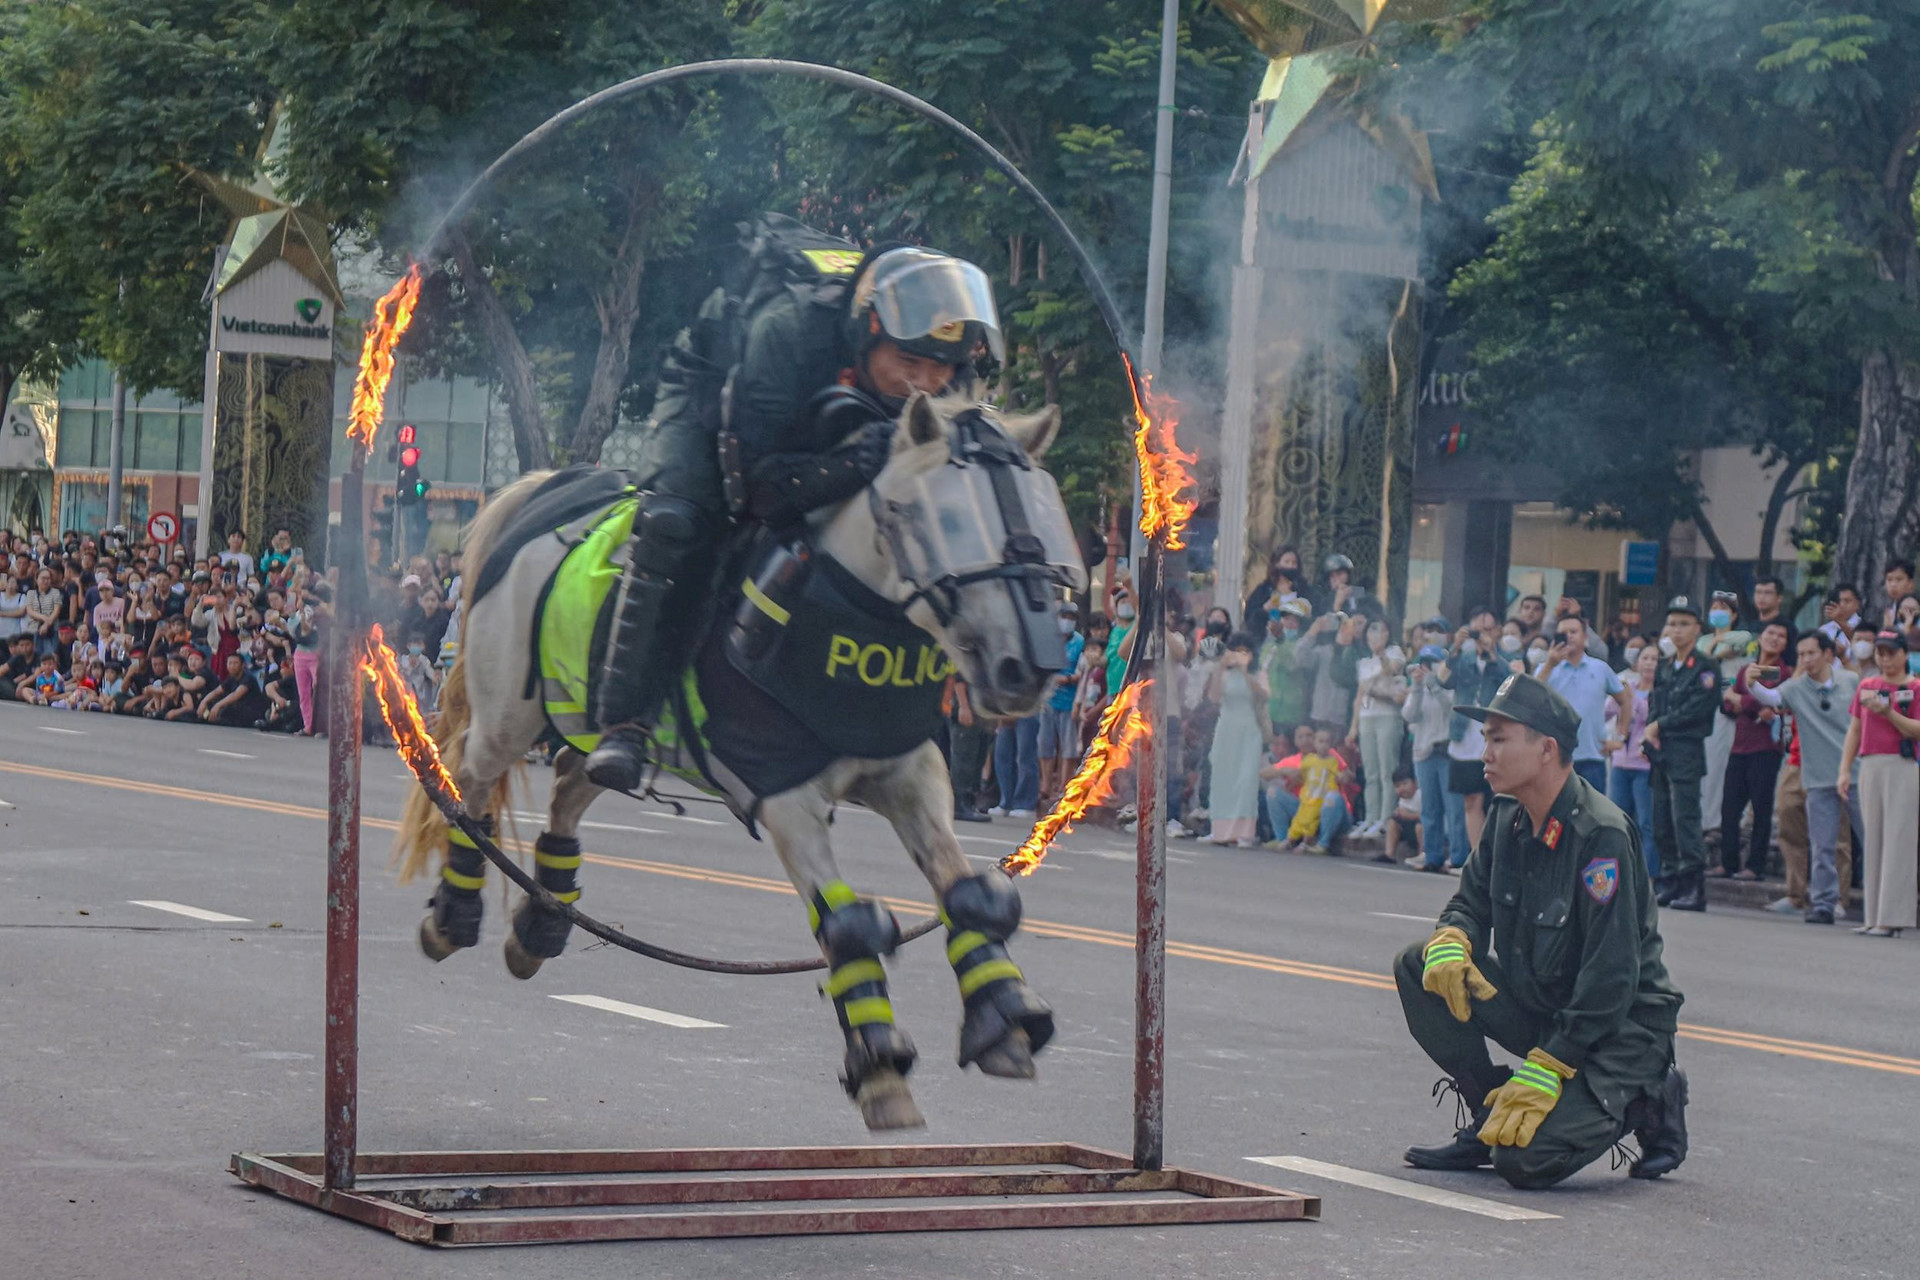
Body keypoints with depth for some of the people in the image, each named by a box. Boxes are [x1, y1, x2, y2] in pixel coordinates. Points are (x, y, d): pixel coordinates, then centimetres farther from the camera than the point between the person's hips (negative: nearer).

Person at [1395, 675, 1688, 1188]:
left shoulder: (1601, 834, -24)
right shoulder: (1508, 817, 2)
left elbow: (1611, 976, -25)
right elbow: (1471, 901, 13)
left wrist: (1545, 1070, -26)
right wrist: (1450, 940, -14)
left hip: (1619, 1026, -8)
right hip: (1538, 1004, 8)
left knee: (1524, 1159, -25)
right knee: (1417, 968, -8)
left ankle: (1646, 1099, 3)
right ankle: (1488, 1120, 1)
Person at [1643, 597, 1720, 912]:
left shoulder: (1705, 669, -3)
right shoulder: (1663, 669, 19)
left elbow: (1696, 710, -12)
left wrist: (1659, 726, -8)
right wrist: (1649, 732, 0)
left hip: (1687, 752, -7)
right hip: (1660, 752, 7)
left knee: (1685, 817, -13)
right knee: (1662, 821, 6)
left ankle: (1693, 887, -14)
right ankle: (1670, 882, 12)